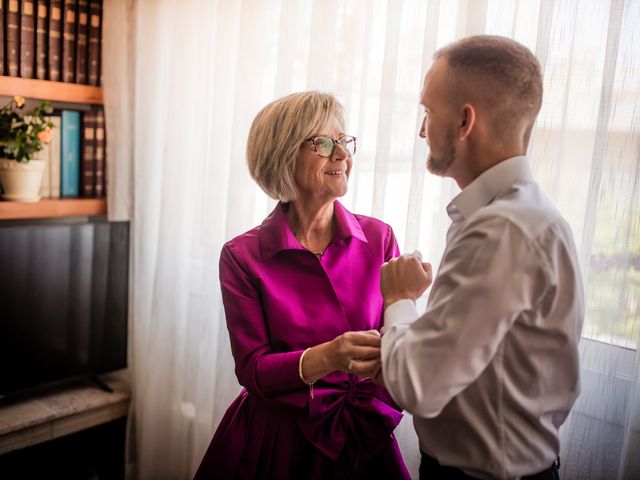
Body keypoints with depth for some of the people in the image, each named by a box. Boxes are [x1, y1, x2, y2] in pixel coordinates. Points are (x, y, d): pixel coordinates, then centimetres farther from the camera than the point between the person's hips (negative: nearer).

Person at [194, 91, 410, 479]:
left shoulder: (379, 238, -6)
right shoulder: (243, 256, -10)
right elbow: (252, 370, -13)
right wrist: (326, 358, -31)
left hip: (366, 440, 2)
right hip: (275, 444, -1)